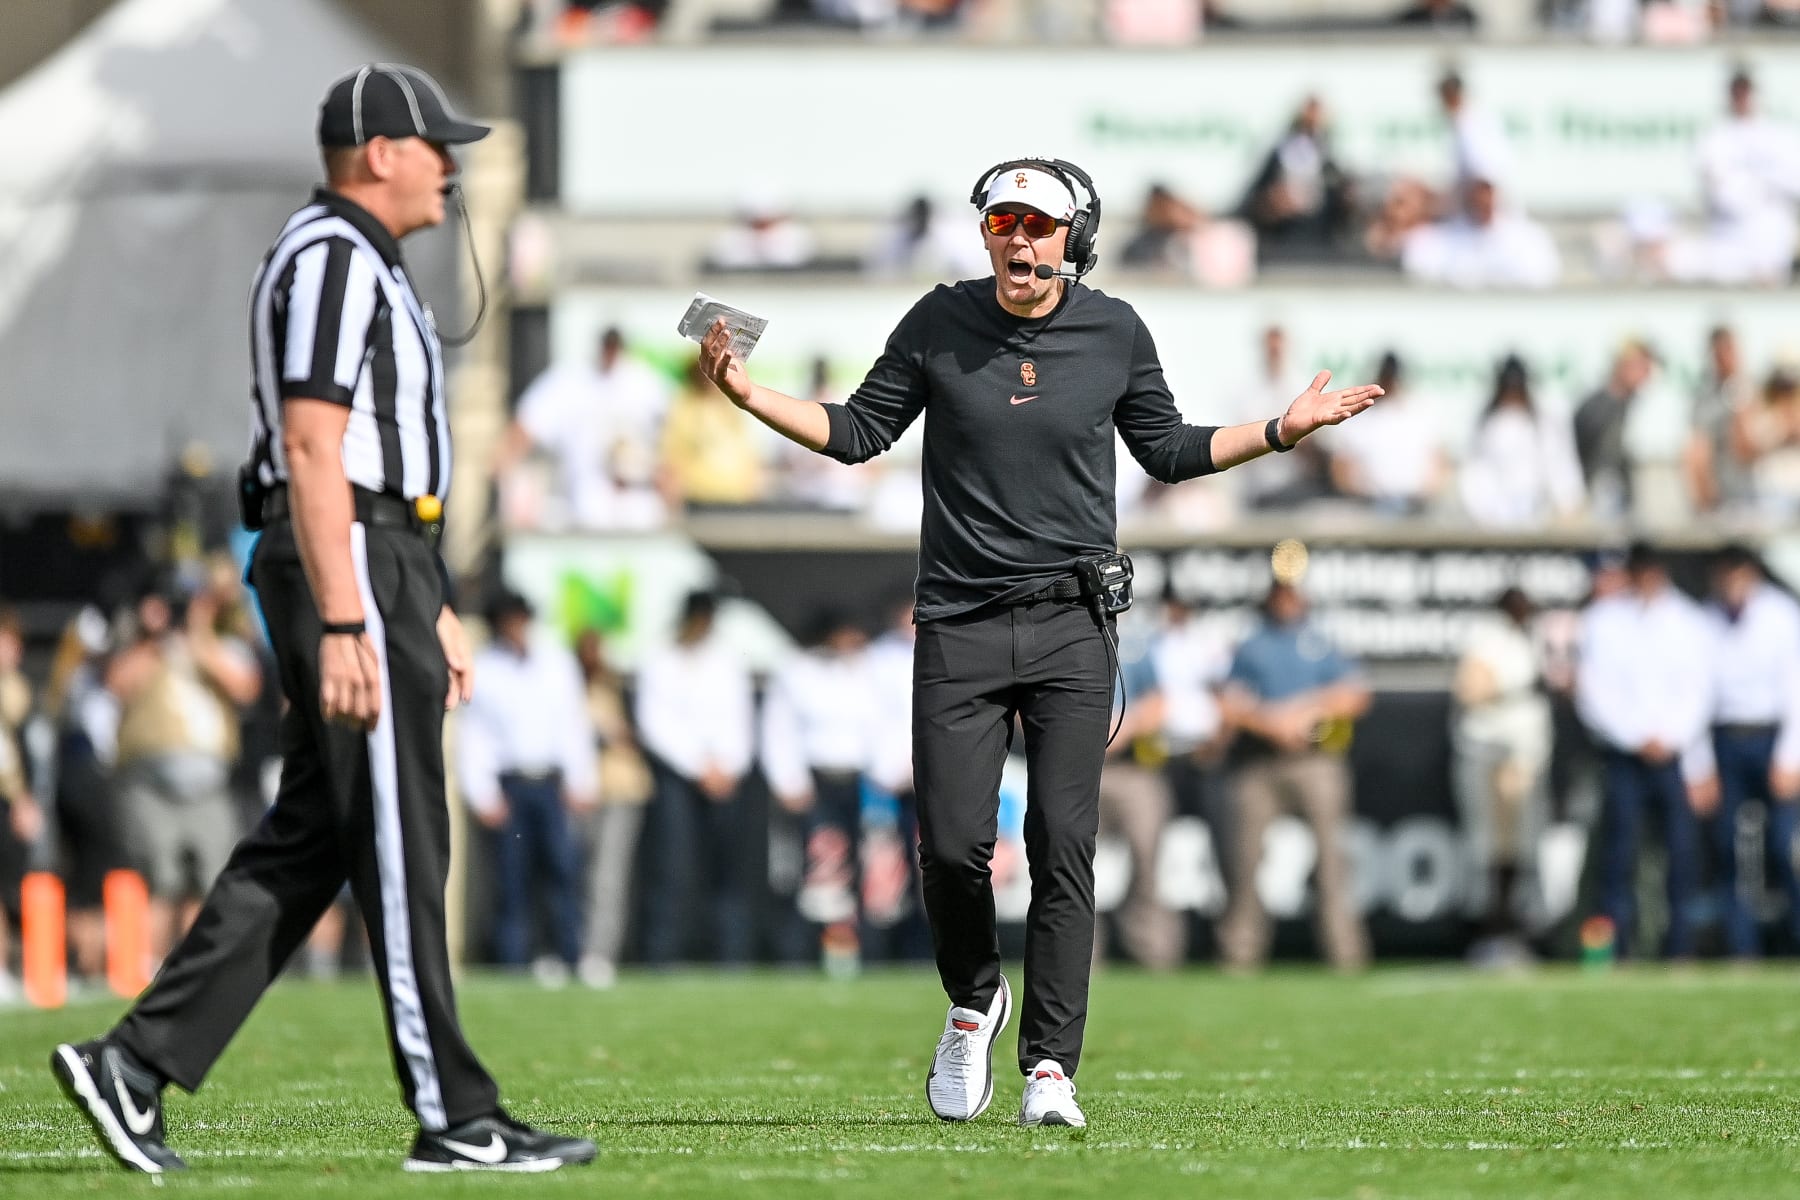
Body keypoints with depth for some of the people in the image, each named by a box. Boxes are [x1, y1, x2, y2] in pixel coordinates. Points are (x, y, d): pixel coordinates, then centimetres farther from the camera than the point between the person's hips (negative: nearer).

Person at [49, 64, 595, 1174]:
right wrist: (344, 628, -25)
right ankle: (456, 1120, -2)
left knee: (309, 840, 9)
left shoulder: (366, 265, 20)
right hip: (350, 570, -11)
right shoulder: (331, 259, -13)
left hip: (382, 560, 11)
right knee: (401, 843, -6)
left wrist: (434, 611, 24)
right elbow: (311, 453, -21)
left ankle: (137, 1061, 7)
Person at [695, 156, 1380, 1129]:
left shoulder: (1115, 333, 4)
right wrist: (747, 395, -3)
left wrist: (1281, 430, 6)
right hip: (960, 625, 0)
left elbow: (1167, 451, 15)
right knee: (952, 846, -7)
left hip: (1072, 625, 0)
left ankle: (1050, 1065, -5)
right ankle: (973, 1002, 22)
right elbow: (860, 432, 8)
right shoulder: (940, 323, 2)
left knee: (1063, 845, -9)